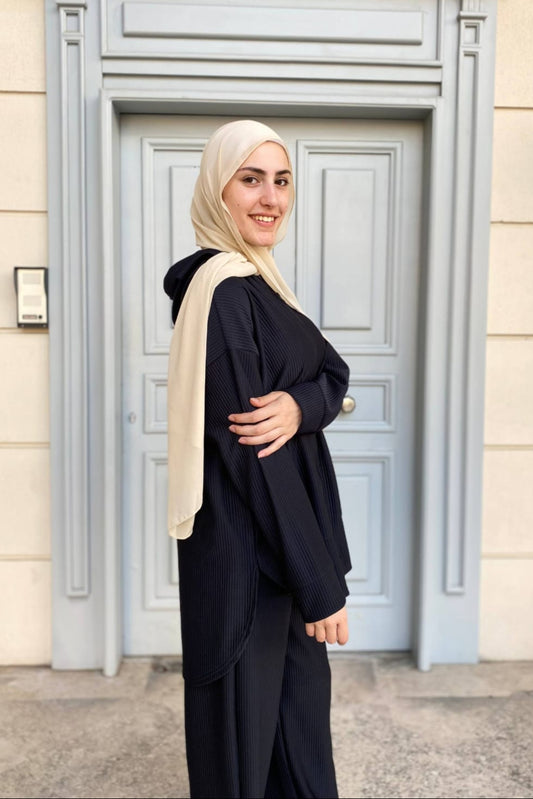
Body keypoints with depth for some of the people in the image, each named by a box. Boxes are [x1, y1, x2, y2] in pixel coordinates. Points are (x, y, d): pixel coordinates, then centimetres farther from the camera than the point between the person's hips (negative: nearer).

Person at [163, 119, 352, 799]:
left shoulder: (256, 279, 9)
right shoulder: (224, 292, -20)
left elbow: (332, 370, 2)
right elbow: (249, 454, -24)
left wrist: (300, 404, -22)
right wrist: (320, 584, -19)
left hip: (286, 529, 9)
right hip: (248, 552, -9)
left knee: (298, 688, 24)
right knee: (247, 719, 10)